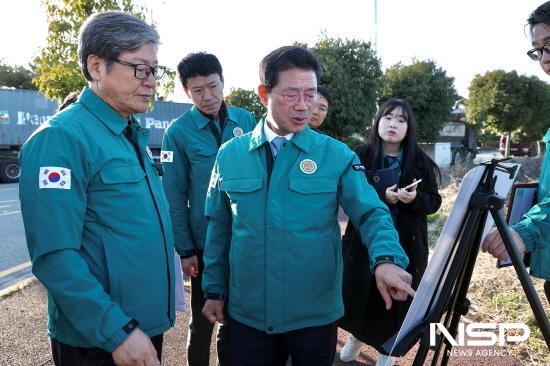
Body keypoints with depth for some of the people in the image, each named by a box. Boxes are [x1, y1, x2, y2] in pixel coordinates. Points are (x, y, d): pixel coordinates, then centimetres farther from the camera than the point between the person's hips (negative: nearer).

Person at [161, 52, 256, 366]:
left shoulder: (246, 120, -1)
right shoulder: (179, 132, -10)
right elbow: (174, 196, -7)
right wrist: (185, 249, -8)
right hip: (205, 243, -3)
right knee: (203, 319, 15)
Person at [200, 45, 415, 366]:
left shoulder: (337, 155, -6)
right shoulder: (230, 155, -1)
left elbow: (372, 213, -11)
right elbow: (220, 228, 6)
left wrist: (386, 259, -31)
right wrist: (214, 290, 8)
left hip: (316, 314, 0)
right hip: (247, 313, 1)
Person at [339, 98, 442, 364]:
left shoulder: (420, 161, -2)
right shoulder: (361, 156, -6)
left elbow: (434, 202, 1)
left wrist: (415, 198, -20)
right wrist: (382, 197, -23)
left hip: (407, 244, 1)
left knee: (398, 298, 9)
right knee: (360, 293, 11)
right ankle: (357, 336, 41)